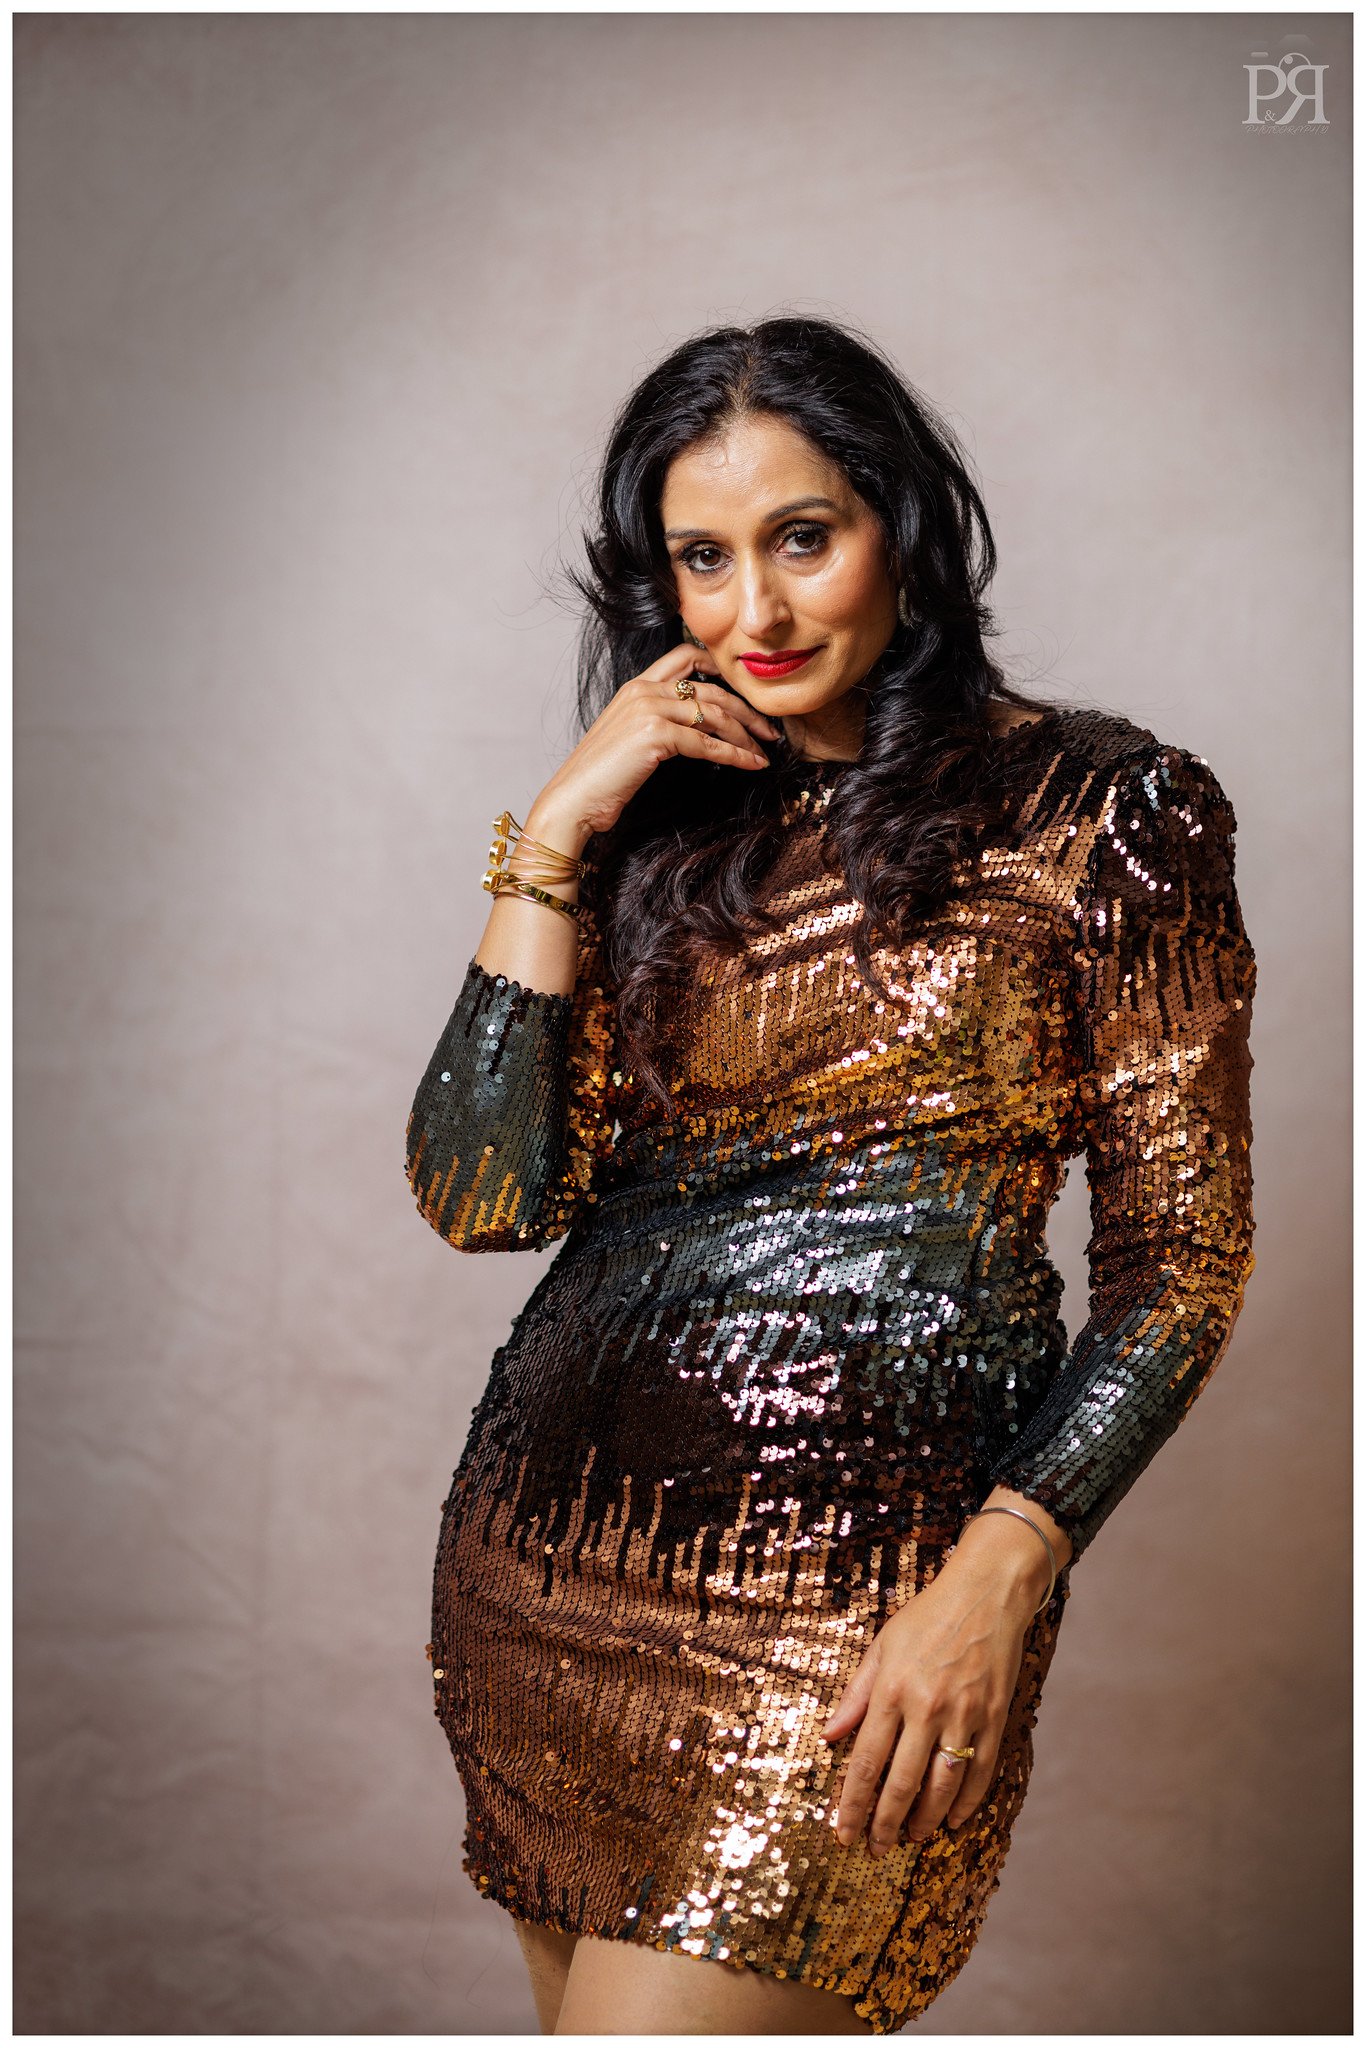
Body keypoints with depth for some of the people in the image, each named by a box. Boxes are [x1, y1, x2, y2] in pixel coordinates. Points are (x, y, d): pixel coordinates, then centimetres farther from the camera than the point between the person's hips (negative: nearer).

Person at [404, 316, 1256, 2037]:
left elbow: (1177, 1256, -3)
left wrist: (998, 1583, -14)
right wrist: (558, 839, -4)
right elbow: (481, 1197, 1)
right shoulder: (657, 829, 12)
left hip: (855, 1581, -5)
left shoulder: (1100, 815, 0)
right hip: (550, 1551, 5)